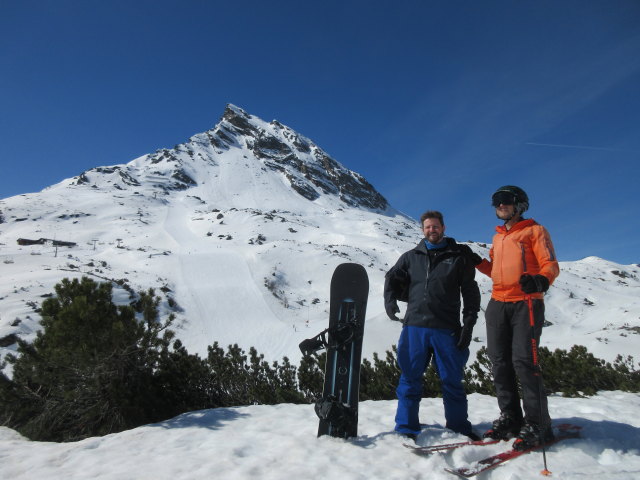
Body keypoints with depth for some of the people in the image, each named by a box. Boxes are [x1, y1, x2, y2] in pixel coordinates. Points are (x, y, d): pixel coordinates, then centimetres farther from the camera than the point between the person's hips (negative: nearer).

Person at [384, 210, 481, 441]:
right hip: (414, 326, 2)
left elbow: (470, 291, 7)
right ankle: (406, 428, 13)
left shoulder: (459, 256, 9)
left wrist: (469, 324, -2)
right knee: (410, 379, 3)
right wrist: (390, 300, 1)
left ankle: (459, 427, 21)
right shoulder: (411, 256, 15)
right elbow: (392, 278, 21)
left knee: (452, 380, 6)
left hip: (447, 328, -1)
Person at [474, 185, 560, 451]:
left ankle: (537, 424, 0)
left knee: (524, 361, -12)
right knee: (500, 362, 4)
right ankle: (510, 418, 14)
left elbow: (550, 265, -6)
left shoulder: (535, 231, 4)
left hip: (526, 304, -6)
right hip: (497, 304, 6)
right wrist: (477, 261, 11)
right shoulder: (497, 237, 22)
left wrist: (541, 280, -27)